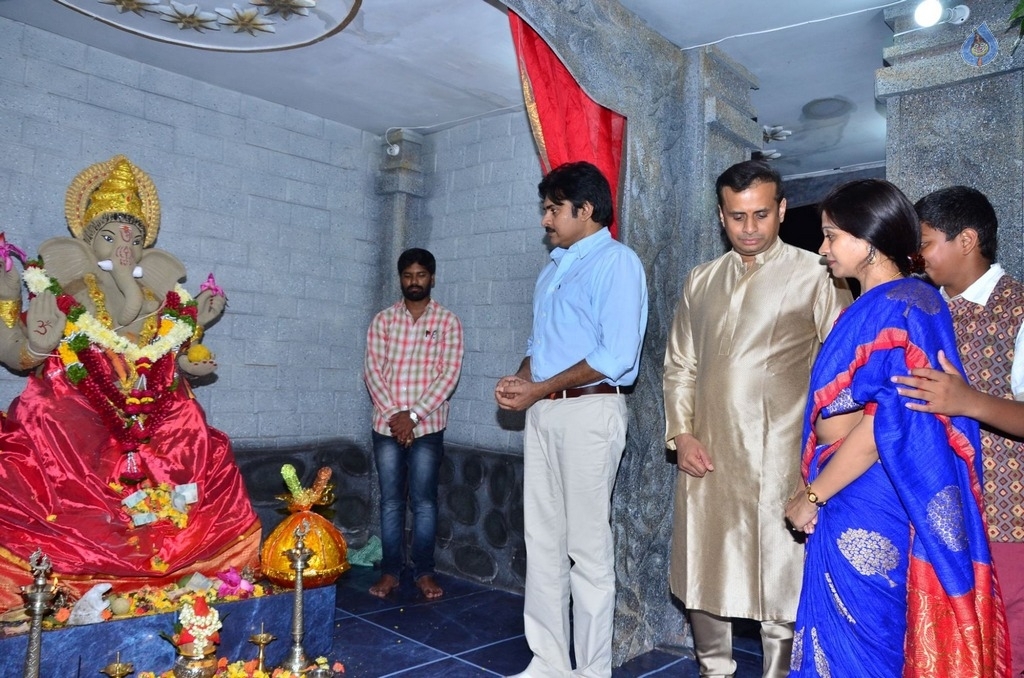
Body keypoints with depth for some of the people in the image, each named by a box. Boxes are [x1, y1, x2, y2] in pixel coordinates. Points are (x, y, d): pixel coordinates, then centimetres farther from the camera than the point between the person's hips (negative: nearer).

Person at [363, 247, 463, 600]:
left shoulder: (448, 321, 1)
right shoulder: (383, 320, 6)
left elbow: (449, 374, -6)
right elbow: (372, 369, 0)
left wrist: (414, 415, -13)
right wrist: (394, 414, -11)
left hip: (427, 426, -2)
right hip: (387, 424, 2)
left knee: (424, 501, 5)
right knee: (390, 501, 7)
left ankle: (424, 572, 16)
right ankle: (390, 571, 17)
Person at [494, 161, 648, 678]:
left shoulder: (616, 262, -7)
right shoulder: (554, 268, 19)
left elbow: (617, 356, -17)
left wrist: (537, 389, -13)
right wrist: (518, 380, 2)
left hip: (589, 409, -8)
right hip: (542, 412, 8)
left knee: (587, 548, 0)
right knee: (542, 541, 11)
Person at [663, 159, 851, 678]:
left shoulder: (815, 276, -1)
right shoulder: (701, 281, 13)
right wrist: (681, 434, 3)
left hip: (779, 462, -4)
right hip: (706, 459, 5)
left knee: (779, 586, 4)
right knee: (703, 579, 14)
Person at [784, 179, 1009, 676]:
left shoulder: (886, 309, -19)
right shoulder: (920, 300, 10)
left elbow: (883, 427, -23)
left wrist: (811, 496, -13)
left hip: (862, 510, -9)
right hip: (895, 501, 9)